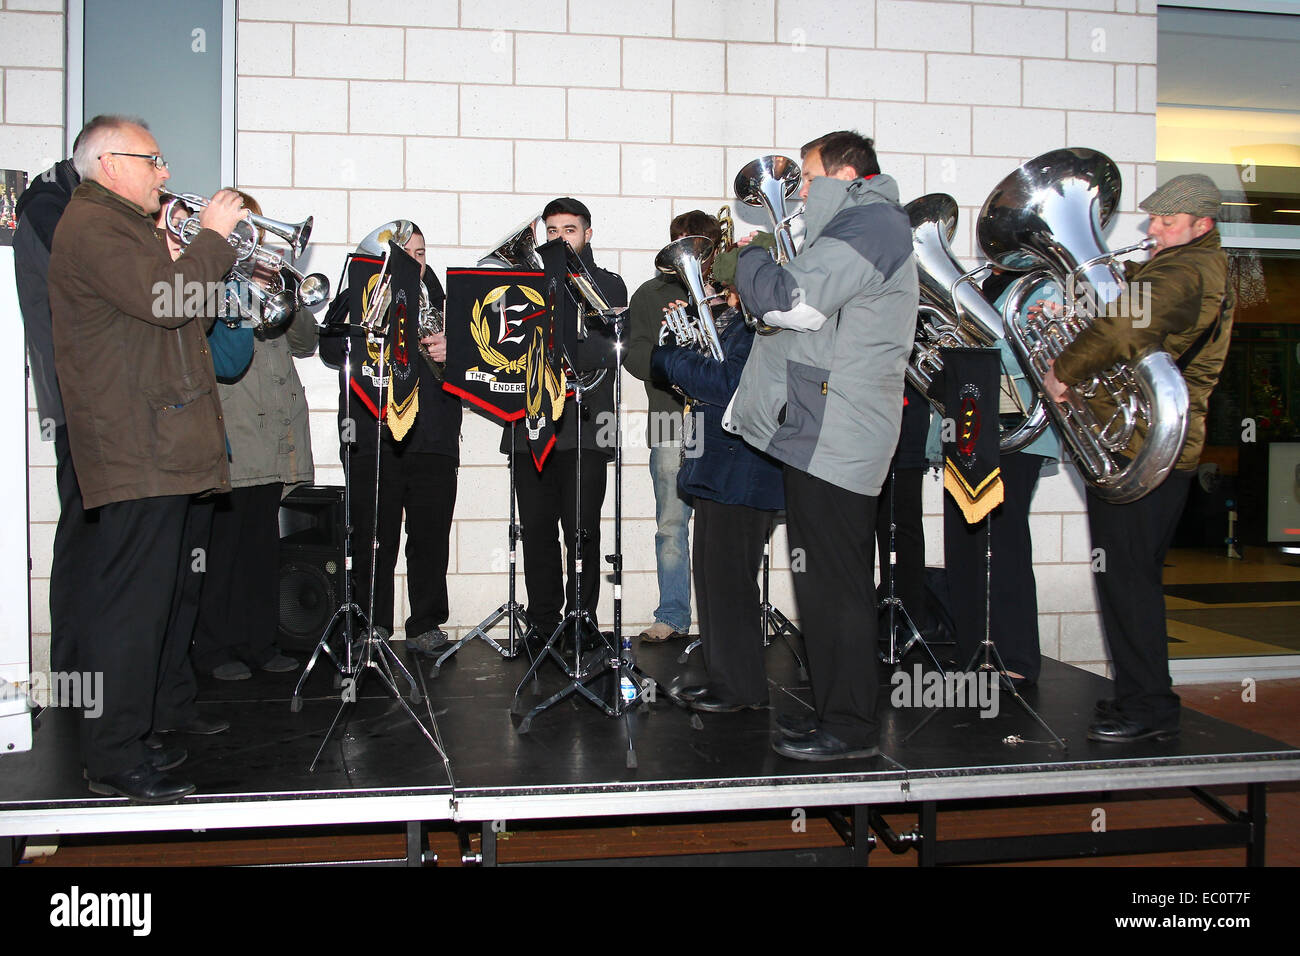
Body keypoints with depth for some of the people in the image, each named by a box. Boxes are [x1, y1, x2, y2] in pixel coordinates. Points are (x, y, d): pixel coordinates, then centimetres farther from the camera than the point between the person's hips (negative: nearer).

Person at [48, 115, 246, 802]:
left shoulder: (122, 225, 23)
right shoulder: (91, 225, -12)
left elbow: (167, 303, 24)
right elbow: (165, 299, -24)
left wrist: (215, 249, 13)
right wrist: (211, 236, -11)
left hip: (157, 443, 11)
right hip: (135, 447, -11)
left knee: (160, 585, 20)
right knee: (130, 598, -9)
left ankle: (162, 705, 35)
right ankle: (114, 757, -3)